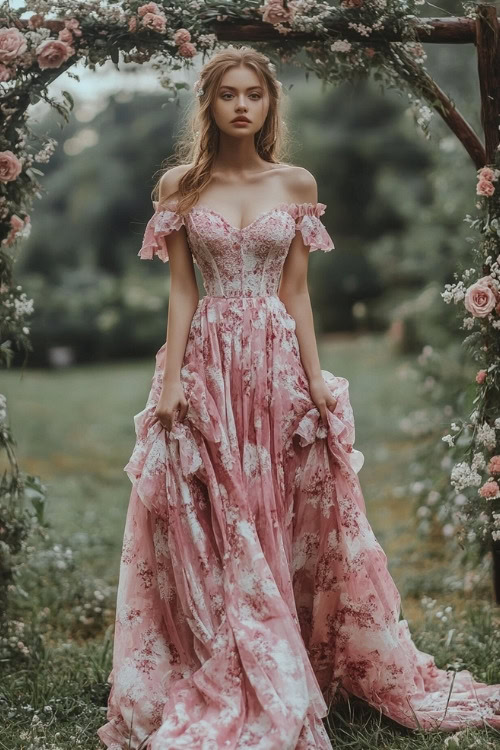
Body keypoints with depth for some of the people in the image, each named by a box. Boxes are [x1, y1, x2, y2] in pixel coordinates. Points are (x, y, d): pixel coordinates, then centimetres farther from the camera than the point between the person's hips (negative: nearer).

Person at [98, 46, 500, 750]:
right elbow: (181, 291, 1)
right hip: (208, 363, -1)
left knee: (289, 519, 5)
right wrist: (171, 380, -7)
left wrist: (315, 377, -2)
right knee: (209, 529, 2)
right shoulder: (179, 186, 4)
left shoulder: (296, 184, 6)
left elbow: (296, 292, 5)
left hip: (278, 360, 1)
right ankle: (222, 687, 16)